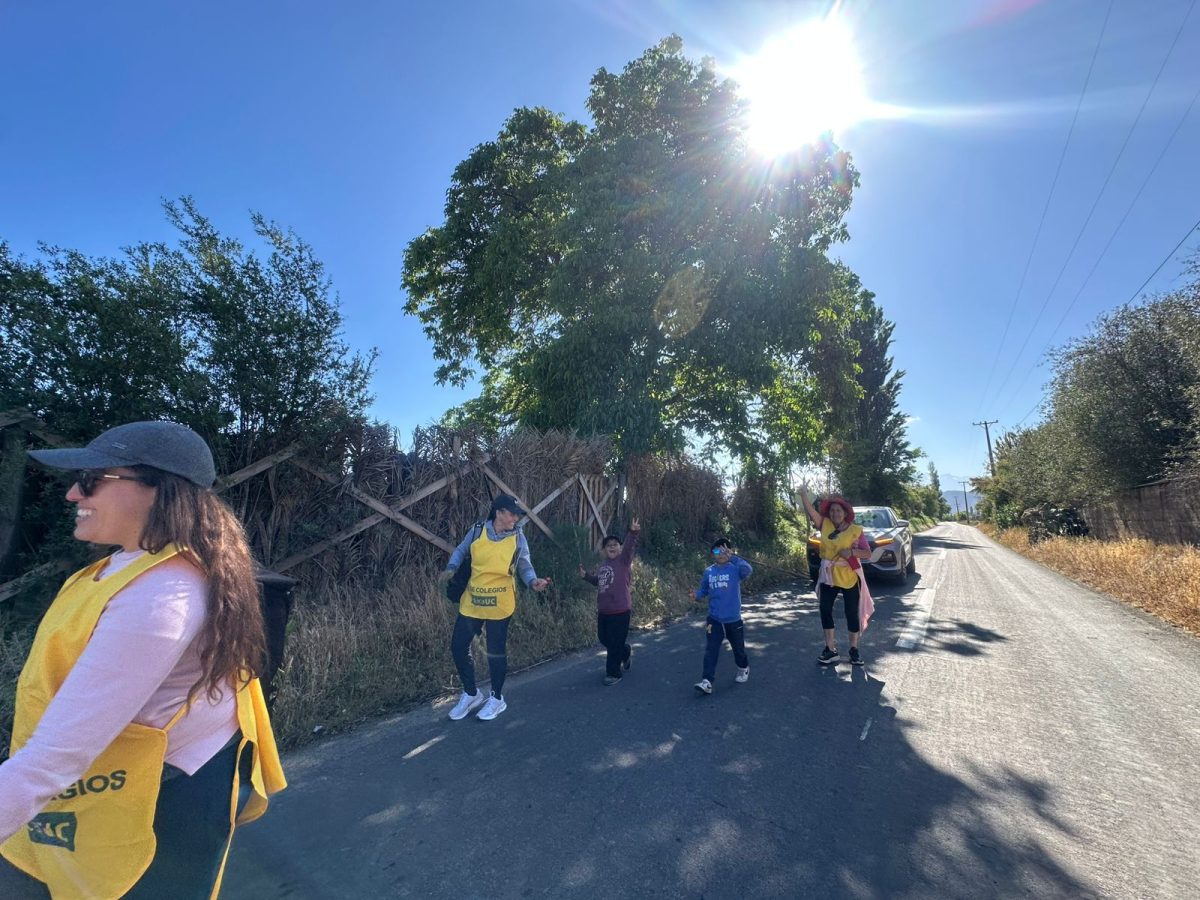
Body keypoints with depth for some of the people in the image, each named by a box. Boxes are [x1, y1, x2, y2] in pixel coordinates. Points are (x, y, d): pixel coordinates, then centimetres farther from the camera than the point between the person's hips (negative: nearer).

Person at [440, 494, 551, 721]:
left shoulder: (518, 537, -7)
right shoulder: (477, 531, -6)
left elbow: (525, 566, -1)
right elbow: (460, 551, 10)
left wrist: (534, 581, -21)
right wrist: (452, 568, -8)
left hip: (500, 604, -2)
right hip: (471, 601, 3)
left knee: (496, 651, 8)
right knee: (458, 647, 9)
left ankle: (497, 698, 30)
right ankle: (471, 694, 32)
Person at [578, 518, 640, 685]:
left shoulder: (624, 560, -9)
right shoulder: (601, 565, 11)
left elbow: (629, 546, -28)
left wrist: (634, 533, -45)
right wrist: (585, 576, 11)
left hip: (620, 611, -7)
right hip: (603, 611, 8)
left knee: (615, 644, 0)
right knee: (604, 639, 20)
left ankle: (613, 673, 18)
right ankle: (626, 652, 44)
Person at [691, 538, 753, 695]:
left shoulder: (735, 569, -14)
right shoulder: (708, 572, -1)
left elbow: (748, 570, -36)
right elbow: (703, 590, 9)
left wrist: (732, 557, -42)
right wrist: (696, 595, -12)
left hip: (733, 619, -2)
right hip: (714, 619, 2)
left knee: (738, 648, 18)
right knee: (711, 650, -3)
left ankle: (744, 668, 47)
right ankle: (706, 682, -1)